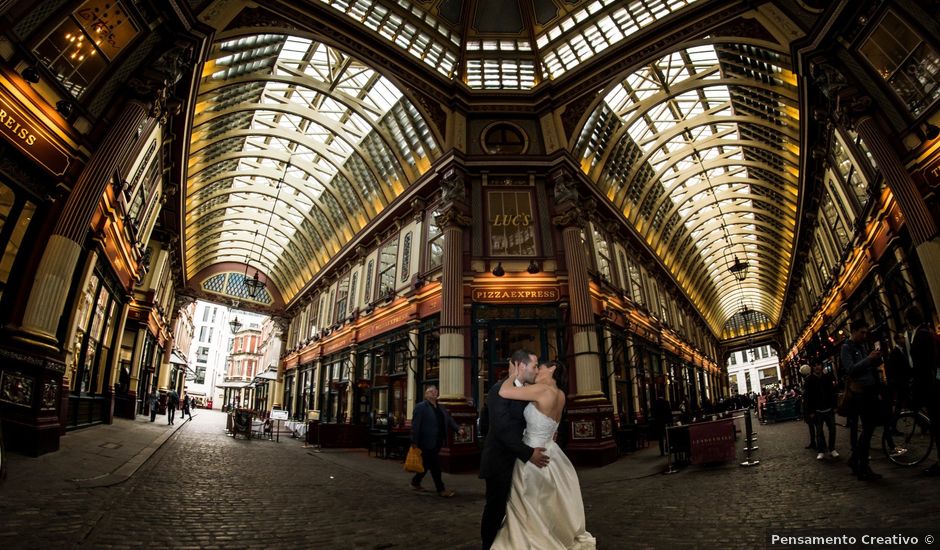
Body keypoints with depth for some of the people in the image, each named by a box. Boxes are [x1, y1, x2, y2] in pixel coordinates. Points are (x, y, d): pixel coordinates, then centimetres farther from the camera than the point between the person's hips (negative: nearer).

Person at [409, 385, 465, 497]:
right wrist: (414, 442, -18)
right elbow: (415, 425, -14)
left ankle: (415, 482, 35)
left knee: (428, 464, 17)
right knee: (435, 466, -1)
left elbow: (449, 420, 9)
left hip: (437, 442, 7)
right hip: (427, 442, -7)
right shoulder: (420, 407, -9)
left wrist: (458, 429, -8)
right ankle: (441, 489, 10)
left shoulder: (441, 408, 13)